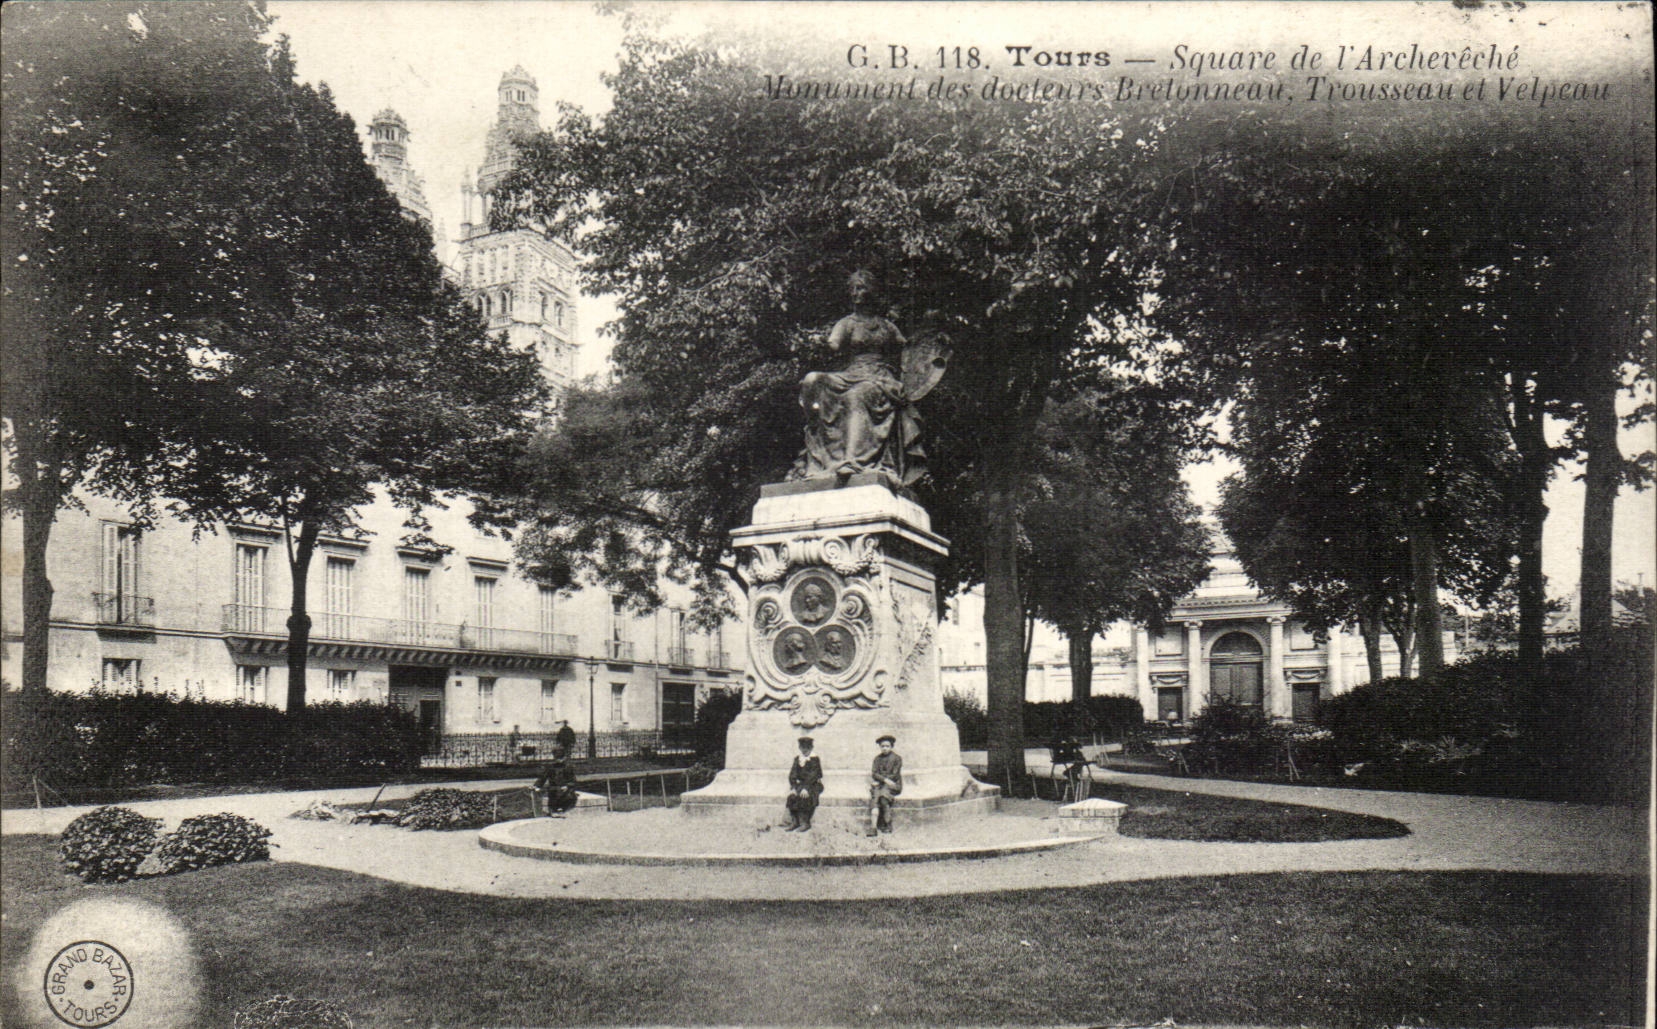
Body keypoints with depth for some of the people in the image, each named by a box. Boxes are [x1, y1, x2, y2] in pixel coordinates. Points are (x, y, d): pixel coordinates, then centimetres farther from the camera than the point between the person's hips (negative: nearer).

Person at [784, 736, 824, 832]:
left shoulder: (814, 759, -8)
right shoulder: (797, 758, 8)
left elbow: (813, 775, -17)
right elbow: (792, 774, 2)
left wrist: (806, 788, -28)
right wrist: (793, 787, -14)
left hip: (813, 785, -5)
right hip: (801, 784, 5)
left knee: (803, 797, -34)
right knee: (792, 796, -25)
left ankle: (805, 823, -27)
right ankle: (794, 822, -21)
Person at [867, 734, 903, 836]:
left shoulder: (897, 758, 1)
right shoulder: (877, 758, 14)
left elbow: (894, 776, -6)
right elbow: (874, 773, 3)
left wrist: (879, 780, -9)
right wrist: (885, 779, -16)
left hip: (893, 785, -3)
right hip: (880, 785, 3)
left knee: (883, 797, -34)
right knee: (874, 798, -29)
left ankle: (888, 825, -23)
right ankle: (873, 827, -41)